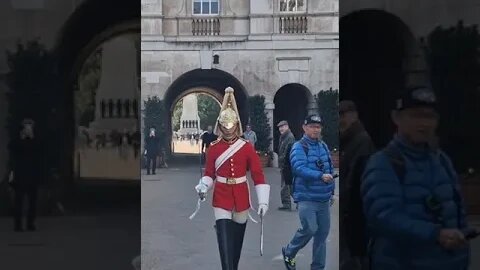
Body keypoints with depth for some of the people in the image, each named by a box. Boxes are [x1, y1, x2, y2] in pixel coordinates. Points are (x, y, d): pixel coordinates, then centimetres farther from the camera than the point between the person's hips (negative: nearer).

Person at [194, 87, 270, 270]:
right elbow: (209, 174, 7)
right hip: (221, 198, -1)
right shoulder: (213, 148, -1)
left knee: (237, 239, 13)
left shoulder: (247, 147, -3)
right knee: (225, 241, -11)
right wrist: (203, 187, -15)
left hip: (241, 198, 1)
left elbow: (258, 175, -5)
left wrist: (263, 201, -13)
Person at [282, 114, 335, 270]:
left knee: (322, 232, 7)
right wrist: (320, 176, -33)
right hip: (306, 198, -6)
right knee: (310, 229, -14)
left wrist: (331, 191, 18)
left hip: (324, 198, 6)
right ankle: (289, 252, 12)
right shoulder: (299, 147, -9)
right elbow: (299, 168, -23)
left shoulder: (323, 146, 12)